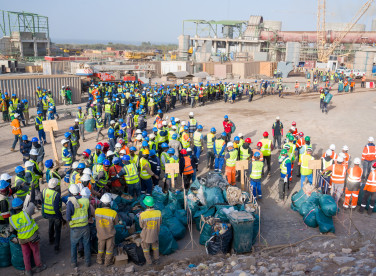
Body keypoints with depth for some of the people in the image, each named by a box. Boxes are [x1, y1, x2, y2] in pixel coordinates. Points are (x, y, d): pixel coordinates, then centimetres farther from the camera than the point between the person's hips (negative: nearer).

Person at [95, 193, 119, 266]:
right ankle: (107, 262, 34)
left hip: (101, 234, 2)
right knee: (109, 248, 19)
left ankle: (99, 260, 42)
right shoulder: (114, 213, -28)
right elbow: (116, 223, -9)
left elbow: (96, 219, -3)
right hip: (110, 234, -2)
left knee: (101, 247, 25)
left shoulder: (97, 211, -24)